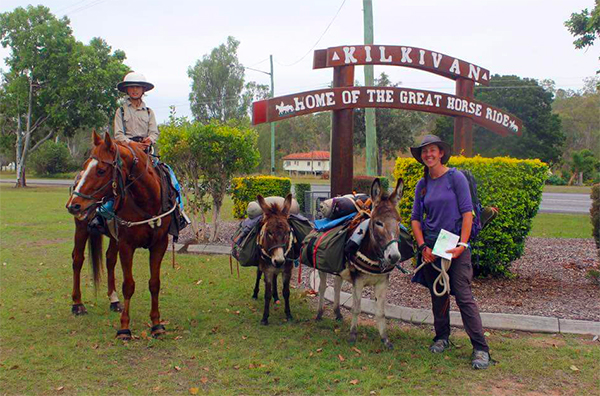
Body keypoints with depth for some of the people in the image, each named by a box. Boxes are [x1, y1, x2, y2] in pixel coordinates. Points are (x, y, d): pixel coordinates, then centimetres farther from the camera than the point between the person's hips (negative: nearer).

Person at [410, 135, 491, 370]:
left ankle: (480, 348, -4)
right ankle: (442, 337, 29)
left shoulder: (456, 178, -5)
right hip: (431, 247, 5)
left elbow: (467, 212, -9)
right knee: (438, 295, 13)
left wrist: (462, 244, -16)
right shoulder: (422, 185, 9)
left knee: (463, 296, -9)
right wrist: (422, 246, -4)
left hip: (455, 245, -5)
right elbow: (416, 218, 8)